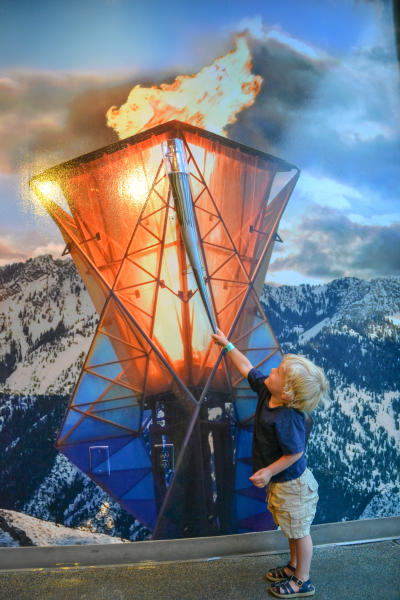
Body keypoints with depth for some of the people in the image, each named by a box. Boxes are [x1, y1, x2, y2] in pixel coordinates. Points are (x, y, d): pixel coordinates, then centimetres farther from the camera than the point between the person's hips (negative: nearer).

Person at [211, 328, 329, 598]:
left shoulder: (287, 419, -37)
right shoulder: (266, 389, -13)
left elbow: (295, 453, -27)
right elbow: (248, 368, 2)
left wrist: (269, 471, -21)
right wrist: (227, 345, 9)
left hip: (292, 484, -9)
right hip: (280, 481, 9)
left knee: (299, 531, 14)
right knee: (293, 529, 28)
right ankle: (294, 566, 49)